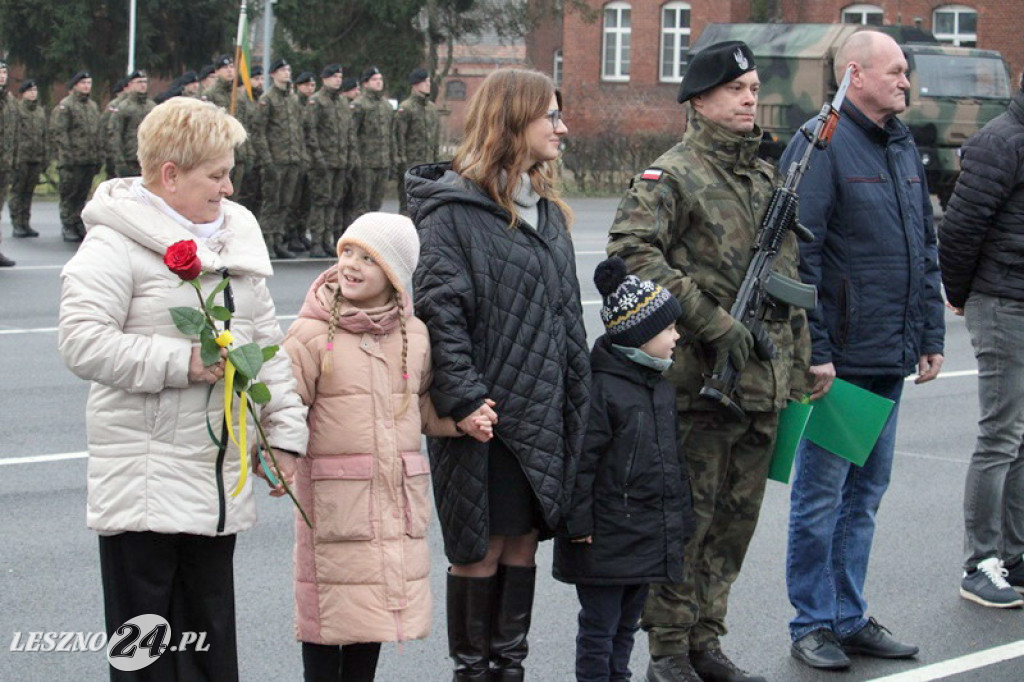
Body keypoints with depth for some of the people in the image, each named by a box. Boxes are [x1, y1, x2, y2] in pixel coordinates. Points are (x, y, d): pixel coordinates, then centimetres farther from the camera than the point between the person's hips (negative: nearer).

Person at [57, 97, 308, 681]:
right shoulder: (117, 243, -10)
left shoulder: (236, 236, 14)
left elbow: (267, 344, 18)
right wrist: (180, 363, -21)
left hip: (220, 479, 7)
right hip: (143, 484, -7)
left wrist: (286, 430, 12)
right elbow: (82, 341, -20)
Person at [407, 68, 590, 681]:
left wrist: (577, 395, 15)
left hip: (544, 415, 7)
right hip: (487, 420, -7)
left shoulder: (548, 211, 15)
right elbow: (440, 310, -16)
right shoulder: (453, 210, -10)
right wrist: (462, 398, -21)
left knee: (523, 543, 12)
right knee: (480, 549, 1)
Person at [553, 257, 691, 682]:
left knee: (627, 623, 17)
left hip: (652, 539, 8)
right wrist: (579, 523, -18)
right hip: (606, 538, -8)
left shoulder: (661, 388, 12)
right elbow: (582, 460, -17)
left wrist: (681, 516, 21)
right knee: (599, 626, 0)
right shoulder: (601, 388, -16)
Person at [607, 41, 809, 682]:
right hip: (699, 377, -7)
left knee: (737, 517, 12)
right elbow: (631, 248, -21)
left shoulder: (770, 177, 16)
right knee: (687, 516, -1)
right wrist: (712, 320, -23)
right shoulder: (671, 176, -7)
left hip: (763, 381, 7)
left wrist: (798, 367, 17)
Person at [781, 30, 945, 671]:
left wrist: (931, 336, 15)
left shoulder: (904, 148, 14)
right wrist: (813, 350, -18)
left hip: (890, 361, 8)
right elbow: (799, 256, -16)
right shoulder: (822, 145, -11)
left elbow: (926, 249, 20)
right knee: (821, 496, 1)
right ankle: (813, 624, 11)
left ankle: (850, 618, 24)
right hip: (838, 361, -8)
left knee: (865, 495, 14)